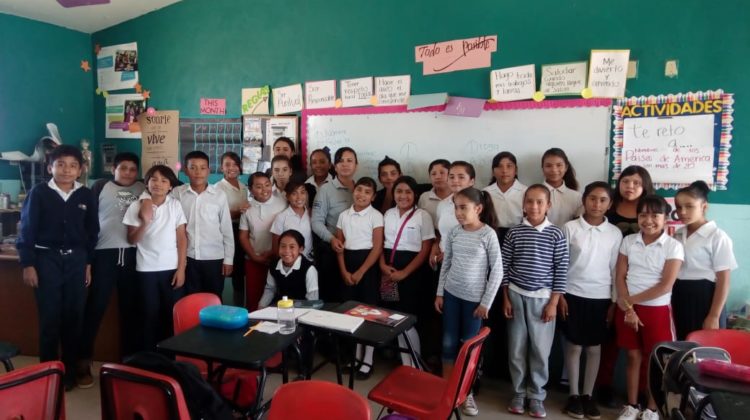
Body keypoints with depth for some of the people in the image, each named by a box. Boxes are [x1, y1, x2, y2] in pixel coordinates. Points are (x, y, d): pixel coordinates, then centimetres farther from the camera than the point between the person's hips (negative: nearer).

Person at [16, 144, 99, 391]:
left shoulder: (86, 196, 2)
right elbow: (27, 229, -3)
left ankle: (70, 371, 21)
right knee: (50, 318, 4)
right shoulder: (39, 193, -4)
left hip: (76, 260, 2)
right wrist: (27, 264, -6)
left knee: (74, 317, 8)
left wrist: (89, 263, 6)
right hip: (46, 259, -2)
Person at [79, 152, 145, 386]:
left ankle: (129, 358, 20)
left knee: (130, 308, 9)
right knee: (95, 307, 1)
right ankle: (84, 361, 11)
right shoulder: (101, 186, 7)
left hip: (133, 254, 2)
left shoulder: (144, 189, 13)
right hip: (105, 253, -2)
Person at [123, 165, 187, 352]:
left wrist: (181, 268, -3)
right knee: (149, 315, 5)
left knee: (173, 314, 1)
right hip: (146, 270, 0)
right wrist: (145, 222, -16)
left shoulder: (175, 205, 1)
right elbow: (132, 240, 1)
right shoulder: (136, 206, 1)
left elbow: (182, 238, 2)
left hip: (171, 268, 0)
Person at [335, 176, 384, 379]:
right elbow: (339, 245, 7)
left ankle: (368, 359, 11)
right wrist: (344, 271, -3)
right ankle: (356, 354, 22)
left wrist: (361, 272, -13)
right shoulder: (344, 215, 6)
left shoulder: (376, 216, -6)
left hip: (368, 264, -4)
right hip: (348, 263, 4)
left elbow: (377, 247, -10)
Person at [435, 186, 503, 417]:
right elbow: (446, 264, 8)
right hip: (451, 295, 4)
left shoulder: (488, 234, -13)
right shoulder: (454, 232, -1)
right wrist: (440, 293, 7)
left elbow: (497, 271, -10)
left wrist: (486, 302, -9)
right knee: (449, 343, 9)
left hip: (474, 299, -3)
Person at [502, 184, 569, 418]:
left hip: (542, 298, -1)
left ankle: (537, 395, 23)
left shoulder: (556, 235, -4)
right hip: (516, 296, 1)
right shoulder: (514, 232, -1)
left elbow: (561, 271, -3)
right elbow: (504, 267, 3)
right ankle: (519, 392, 25)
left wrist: (553, 303, -6)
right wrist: (506, 298, 0)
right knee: (516, 348, 9)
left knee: (540, 350, 6)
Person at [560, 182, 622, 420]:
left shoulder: (615, 233, 1)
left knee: (594, 348, 10)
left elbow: (616, 270, 5)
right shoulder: (570, 228, -5)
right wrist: (559, 295, -5)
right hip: (573, 294, -2)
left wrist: (615, 302, 4)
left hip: (601, 297, 2)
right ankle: (573, 395, 20)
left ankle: (588, 395, 24)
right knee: (574, 346, 6)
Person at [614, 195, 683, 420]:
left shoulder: (673, 246, -8)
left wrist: (632, 299, -12)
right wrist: (628, 307, -9)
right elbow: (619, 277, -1)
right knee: (633, 356, 12)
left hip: (656, 310, -2)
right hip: (628, 308, 2)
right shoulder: (628, 241, 1)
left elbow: (666, 285, -13)